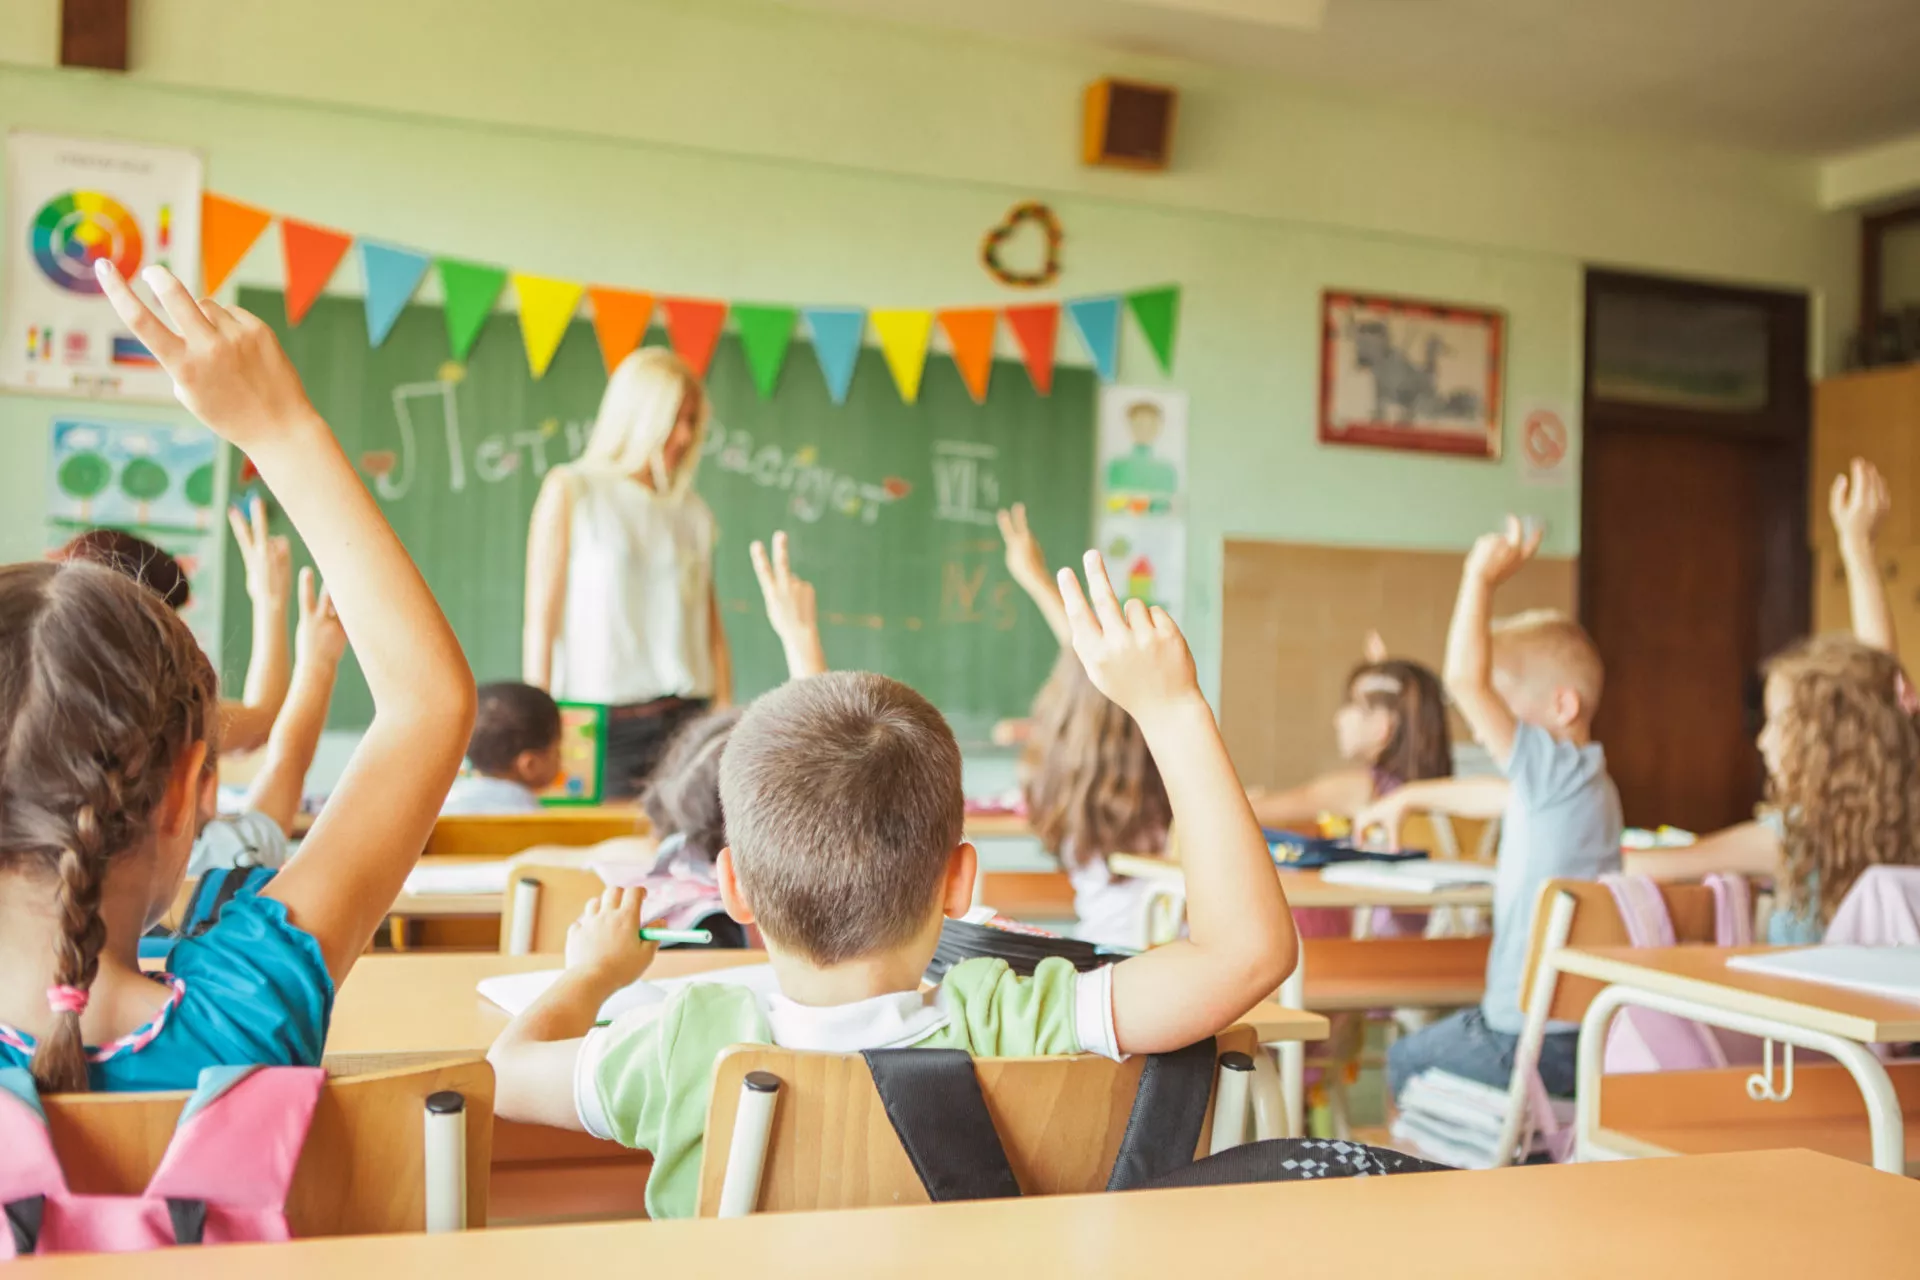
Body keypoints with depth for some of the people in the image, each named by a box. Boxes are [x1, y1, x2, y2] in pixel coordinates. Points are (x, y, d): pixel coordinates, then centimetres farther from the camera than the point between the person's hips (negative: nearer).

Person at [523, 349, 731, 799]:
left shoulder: (693, 512, 13)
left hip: (687, 721, 3)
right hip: (604, 724, -3)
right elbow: (541, 616, -1)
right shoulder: (571, 490, 4)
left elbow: (711, 624, 12)